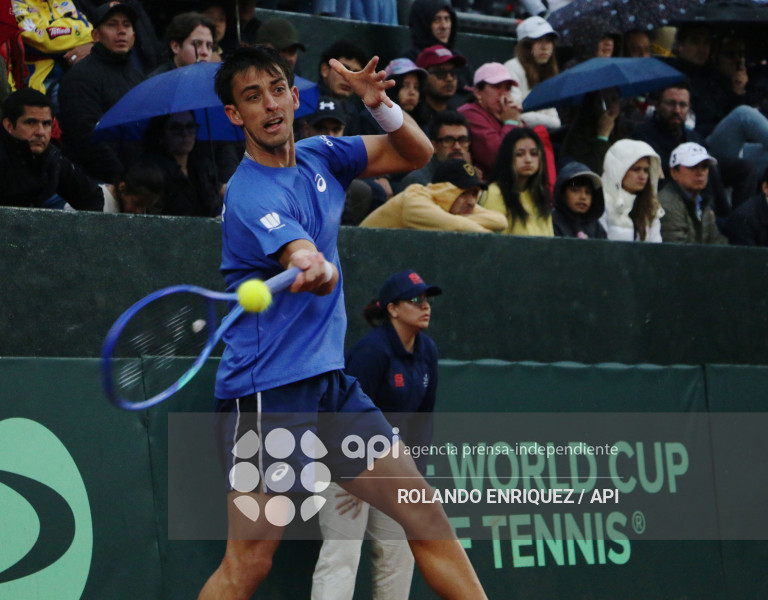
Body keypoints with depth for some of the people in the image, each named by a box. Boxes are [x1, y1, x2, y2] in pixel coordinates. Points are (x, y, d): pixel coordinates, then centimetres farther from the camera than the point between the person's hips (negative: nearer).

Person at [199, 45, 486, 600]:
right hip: (267, 389, -7)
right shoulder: (249, 196, -16)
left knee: (425, 514, 3)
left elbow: (417, 153, 14)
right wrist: (313, 269, -57)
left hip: (332, 381, 7)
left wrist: (382, 105, -6)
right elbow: (319, 273, -33)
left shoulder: (318, 156, 8)